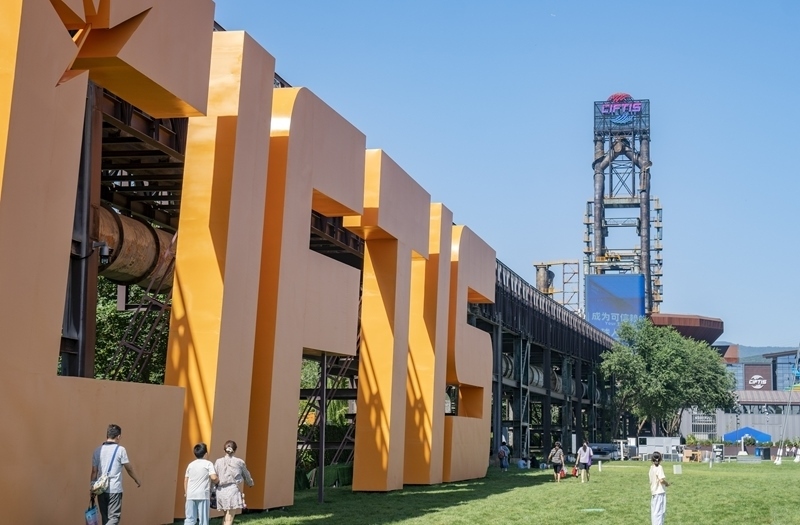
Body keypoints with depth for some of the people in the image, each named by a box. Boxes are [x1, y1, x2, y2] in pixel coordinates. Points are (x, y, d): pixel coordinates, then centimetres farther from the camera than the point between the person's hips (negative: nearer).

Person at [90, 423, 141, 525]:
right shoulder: (120, 449, -8)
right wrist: (137, 480, 17)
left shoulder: (98, 450, 5)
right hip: (114, 490, -5)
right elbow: (129, 469, 0)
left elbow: (94, 472, 8)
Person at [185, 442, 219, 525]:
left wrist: (186, 493, 23)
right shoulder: (208, 463, -1)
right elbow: (214, 477, -13)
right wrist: (217, 480, 8)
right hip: (203, 495, -4)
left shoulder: (191, 464, 13)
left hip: (190, 495, 4)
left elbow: (185, 480, 15)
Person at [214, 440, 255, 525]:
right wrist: (251, 483, 38)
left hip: (221, 490, 3)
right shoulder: (239, 462, 4)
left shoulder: (218, 462, 6)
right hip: (233, 489, -3)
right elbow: (246, 475, 18)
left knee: (226, 515, 21)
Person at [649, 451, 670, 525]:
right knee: (659, 511, -4)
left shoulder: (651, 467, 8)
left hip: (653, 492, 7)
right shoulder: (659, 467, -12)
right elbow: (661, 480, -21)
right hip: (660, 492, -7)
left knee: (654, 511, 13)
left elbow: (651, 480, 10)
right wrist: (667, 484, -3)